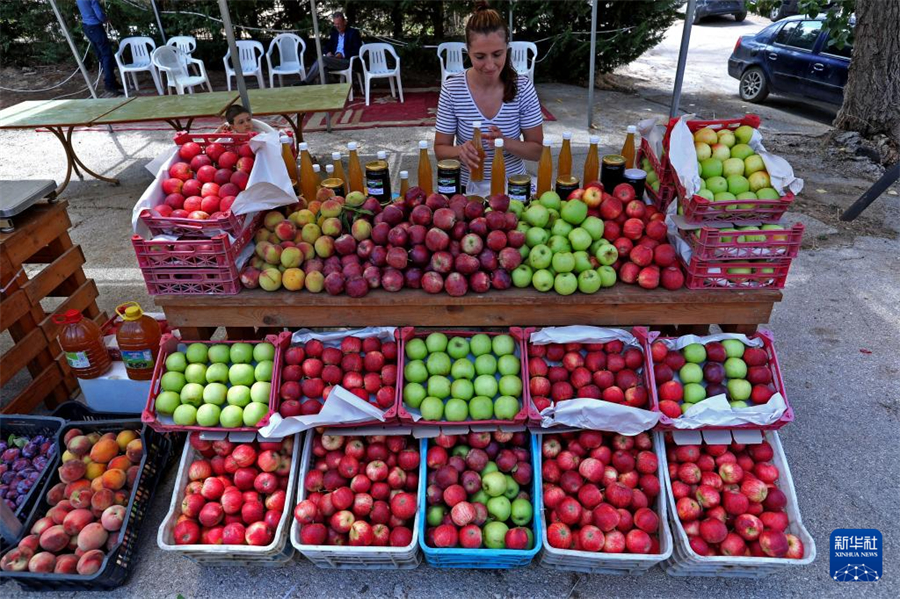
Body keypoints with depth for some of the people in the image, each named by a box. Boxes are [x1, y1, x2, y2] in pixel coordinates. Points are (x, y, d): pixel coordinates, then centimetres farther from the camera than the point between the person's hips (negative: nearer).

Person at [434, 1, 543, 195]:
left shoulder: (523, 88, -6)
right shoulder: (451, 89, -7)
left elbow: (537, 150, -2)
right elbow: (440, 149, 0)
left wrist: (506, 143, -21)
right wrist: (460, 151, -22)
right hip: (469, 188, 0)